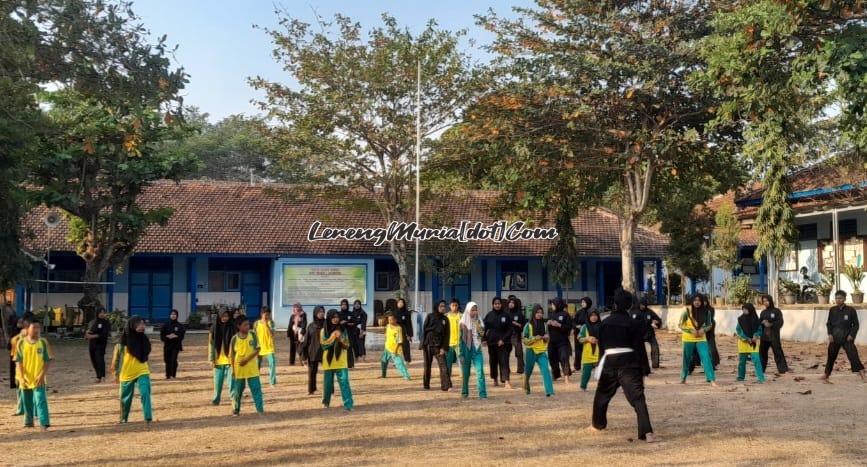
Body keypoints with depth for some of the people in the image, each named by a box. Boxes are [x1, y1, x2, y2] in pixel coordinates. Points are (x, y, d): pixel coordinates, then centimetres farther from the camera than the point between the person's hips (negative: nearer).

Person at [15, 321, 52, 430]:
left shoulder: (43, 342, -2)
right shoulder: (21, 343, 0)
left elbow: (48, 360, 0)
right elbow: (18, 361, 1)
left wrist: (42, 375, -10)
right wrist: (21, 377, -8)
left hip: (38, 379, -2)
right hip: (25, 379, 2)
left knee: (40, 400, -12)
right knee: (27, 401, 13)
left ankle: (44, 423, -13)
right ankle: (28, 421, 30)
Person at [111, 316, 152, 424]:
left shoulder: (143, 338, 0)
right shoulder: (124, 340, -12)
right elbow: (117, 356, -4)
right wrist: (116, 373, -3)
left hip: (142, 372, 2)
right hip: (127, 373, -2)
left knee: (145, 393, -16)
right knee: (126, 397, 13)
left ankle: (148, 418, -16)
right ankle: (123, 418, 33)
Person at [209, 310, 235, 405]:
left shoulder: (232, 327, -3)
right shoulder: (214, 328, 2)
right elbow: (211, 344, 4)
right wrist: (211, 359, 0)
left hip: (230, 359, -2)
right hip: (218, 360, 2)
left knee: (231, 380, -6)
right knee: (218, 381, 10)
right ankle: (216, 398, 26)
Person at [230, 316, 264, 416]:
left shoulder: (253, 334, -4)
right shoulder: (235, 338, -6)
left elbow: (258, 349, -6)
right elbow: (232, 355, 0)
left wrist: (247, 359, -16)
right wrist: (233, 369, -3)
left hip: (252, 368, 0)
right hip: (239, 369, 0)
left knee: (256, 388, -1)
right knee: (237, 390, 9)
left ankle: (260, 409, 5)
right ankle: (235, 410, 22)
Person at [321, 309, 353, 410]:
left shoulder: (343, 330, 4)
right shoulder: (324, 331, 1)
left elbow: (347, 346, 2)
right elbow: (324, 345, -9)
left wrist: (340, 339, -16)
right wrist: (333, 337, -16)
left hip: (341, 361, 0)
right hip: (328, 361, 0)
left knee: (344, 382, -9)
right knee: (328, 383, 11)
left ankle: (348, 404, -12)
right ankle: (326, 402, 31)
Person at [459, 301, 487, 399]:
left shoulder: (479, 322, 6)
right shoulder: (463, 323, -3)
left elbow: (483, 337, 13)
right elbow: (460, 339, -2)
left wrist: (481, 333, -9)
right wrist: (461, 354, -5)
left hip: (477, 349, 2)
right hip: (466, 350, -2)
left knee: (480, 372, -10)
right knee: (465, 373, 8)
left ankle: (482, 393, -11)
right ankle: (464, 392, 24)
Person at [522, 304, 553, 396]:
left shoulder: (544, 325, 5)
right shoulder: (528, 325, -6)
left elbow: (547, 338, 17)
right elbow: (524, 340, -6)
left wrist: (546, 338, -6)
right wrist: (535, 338, -19)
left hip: (542, 351, 2)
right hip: (531, 351, -2)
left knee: (546, 370, -16)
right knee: (528, 371, 14)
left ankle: (549, 391, -22)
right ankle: (526, 387, 42)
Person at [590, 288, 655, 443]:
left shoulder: (605, 323, 5)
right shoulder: (634, 324, -5)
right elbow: (640, 348, -6)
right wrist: (645, 369, -2)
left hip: (610, 362, 3)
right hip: (629, 363, -3)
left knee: (602, 393, 24)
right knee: (637, 397, -10)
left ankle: (598, 424, 41)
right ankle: (647, 432, -23)